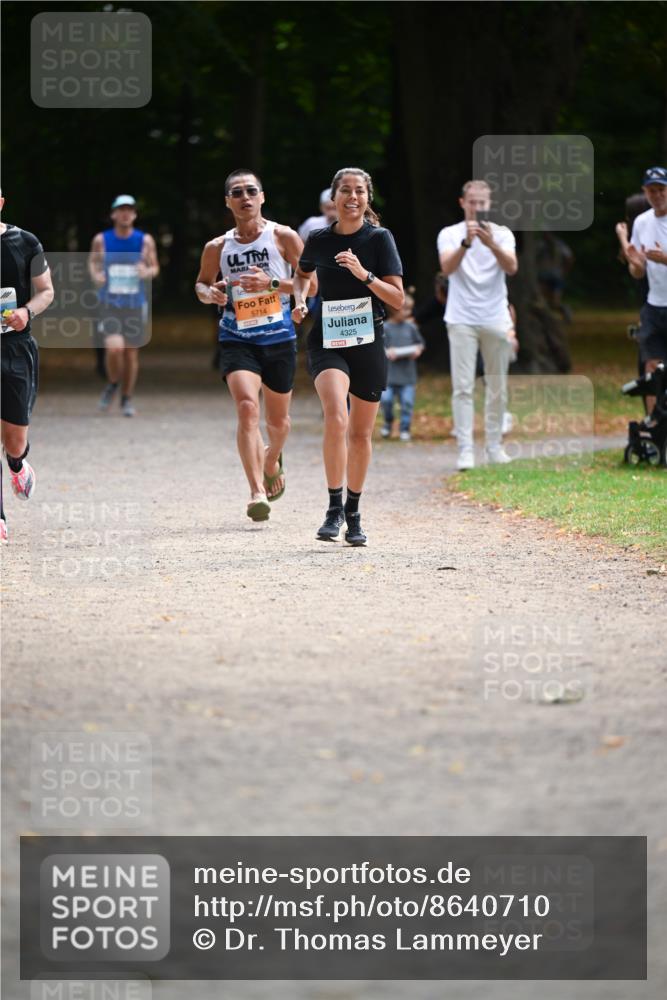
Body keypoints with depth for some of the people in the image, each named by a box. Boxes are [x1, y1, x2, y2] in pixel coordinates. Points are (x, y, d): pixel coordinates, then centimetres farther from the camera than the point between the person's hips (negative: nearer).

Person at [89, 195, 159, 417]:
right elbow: (93, 261, 15)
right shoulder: (101, 240, -2)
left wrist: (148, 271, -16)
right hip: (109, 305, -1)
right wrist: (95, 275, -7)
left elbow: (155, 268, 8)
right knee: (114, 348, -19)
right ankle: (113, 384, 11)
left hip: (135, 305, 1)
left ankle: (126, 399, 26)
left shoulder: (145, 240, -2)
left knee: (131, 354, 7)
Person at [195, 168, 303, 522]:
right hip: (237, 339, 0)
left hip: (279, 337, 0)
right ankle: (257, 492, -25)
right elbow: (201, 283, 20)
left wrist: (272, 284, -19)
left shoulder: (284, 238, -3)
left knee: (278, 419, 14)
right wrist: (210, 293, -4)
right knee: (247, 406, -22)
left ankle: (271, 461, 49)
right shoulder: (217, 247, 3)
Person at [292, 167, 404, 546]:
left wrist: (364, 274, -19)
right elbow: (302, 274, 25)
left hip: (368, 344, 0)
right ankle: (334, 508, -18)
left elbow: (398, 300, -6)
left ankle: (354, 514, 28)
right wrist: (300, 301, 5)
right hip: (327, 341, 0)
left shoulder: (380, 238, -3)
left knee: (360, 433, 10)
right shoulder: (319, 240, 2)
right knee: (336, 417, -25)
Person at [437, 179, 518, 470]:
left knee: (497, 387, 6)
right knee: (463, 387, -8)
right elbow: (447, 268, -14)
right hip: (462, 320, -2)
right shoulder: (449, 234, 3)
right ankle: (465, 450, -11)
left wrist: (491, 244, -30)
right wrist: (466, 242, -30)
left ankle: (494, 447, 15)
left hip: (495, 320, 2)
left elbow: (511, 267, -12)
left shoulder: (502, 233, 5)